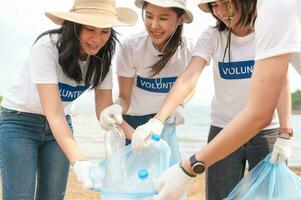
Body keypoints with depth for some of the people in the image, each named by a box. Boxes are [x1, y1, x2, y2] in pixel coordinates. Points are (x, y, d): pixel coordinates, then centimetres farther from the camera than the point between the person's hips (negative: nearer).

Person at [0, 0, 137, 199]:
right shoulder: (47, 47, -28)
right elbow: (53, 113, -33)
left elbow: (105, 110, -8)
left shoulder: (102, 58, -11)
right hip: (20, 121, -4)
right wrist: (78, 162, -44)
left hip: (60, 125, 5)